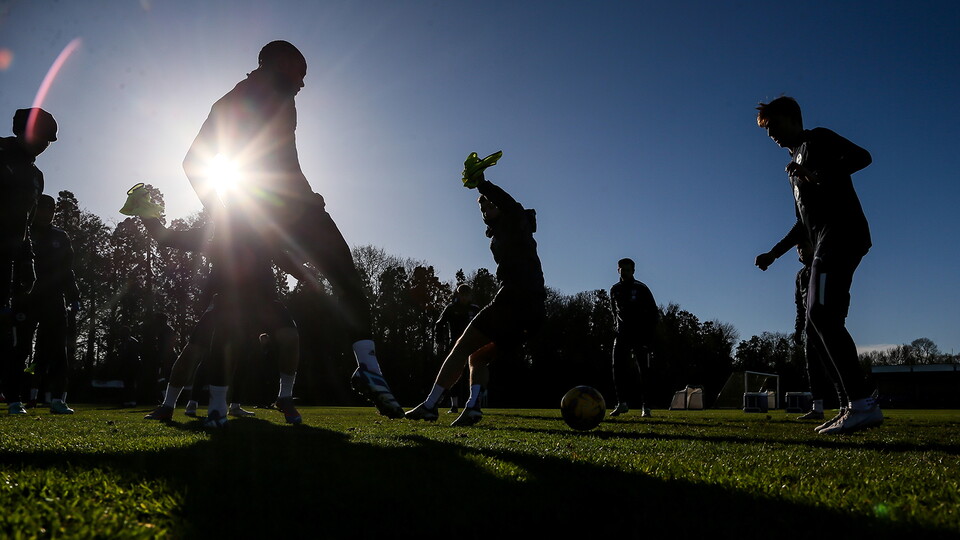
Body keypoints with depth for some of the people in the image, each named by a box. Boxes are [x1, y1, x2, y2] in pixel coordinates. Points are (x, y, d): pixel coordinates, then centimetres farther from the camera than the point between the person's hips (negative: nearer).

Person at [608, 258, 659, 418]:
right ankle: (622, 403, -8)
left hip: (641, 334, -3)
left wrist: (649, 335, -9)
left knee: (642, 370, -6)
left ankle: (644, 405, -1)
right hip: (623, 333, 3)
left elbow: (654, 313, -1)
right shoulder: (615, 290, 10)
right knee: (618, 367, -11)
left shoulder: (641, 289, -2)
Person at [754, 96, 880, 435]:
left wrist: (817, 176, -24)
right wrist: (773, 254, 28)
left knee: (823, 315, -22)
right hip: (826, 246, 10)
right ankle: (859, 403, 2)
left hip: (841, 234, -10)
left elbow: (861, 156, -13)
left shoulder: (817, 139, 5)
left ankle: (863, 404, -24)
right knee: (815, 328, 3)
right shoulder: (796, 164, 30)